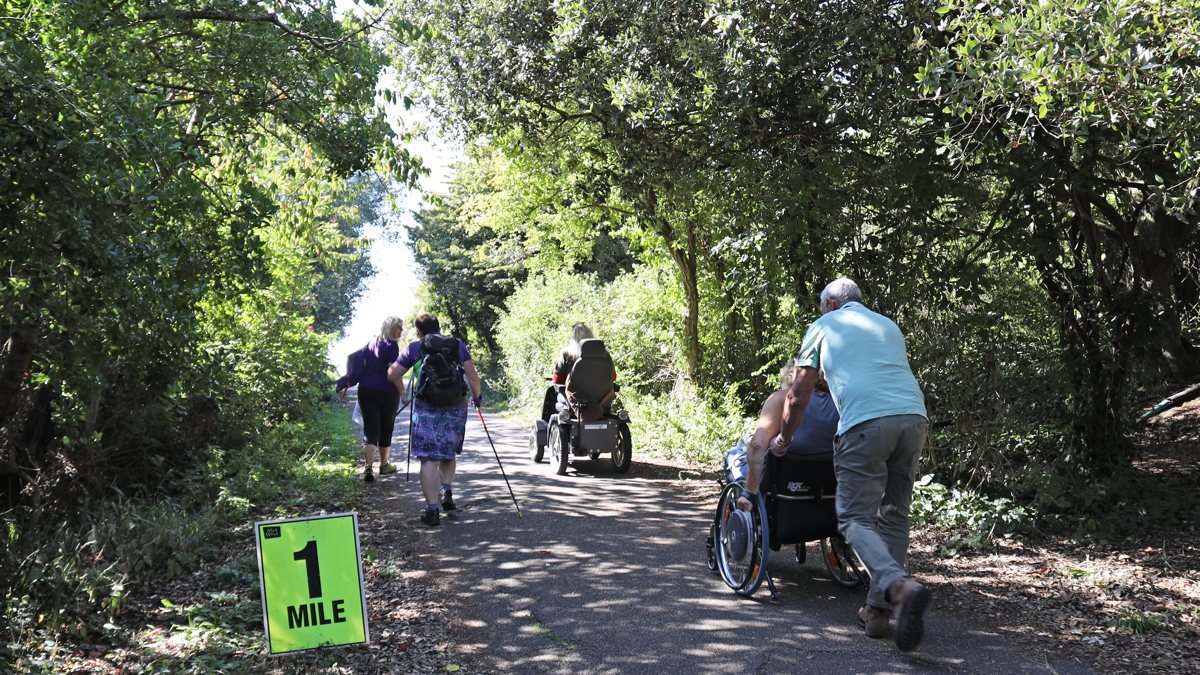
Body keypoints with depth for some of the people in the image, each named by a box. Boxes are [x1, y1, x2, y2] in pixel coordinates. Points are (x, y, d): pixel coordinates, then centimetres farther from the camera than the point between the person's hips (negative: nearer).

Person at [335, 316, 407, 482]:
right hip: (387, 393, -5)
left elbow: (355, 365, 13)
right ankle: (384, 465, 29)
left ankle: (368, 468, -14)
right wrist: (403, 392, -9)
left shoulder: (371, 344, 12)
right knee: (386, 429, 13)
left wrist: (344, 386, 16)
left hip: (366, 391, 5)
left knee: (370, 428, 2)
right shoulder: (391, 345, -8)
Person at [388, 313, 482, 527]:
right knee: (449, 451, 23)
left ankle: (432, 508, -7)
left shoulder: (414, 348, 6)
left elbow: (392, 375, 6)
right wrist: (477, 396, 20)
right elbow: (472, 376, 5)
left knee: (428, 458, -2)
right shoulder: (458, 344, 10)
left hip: (426, 406, -2)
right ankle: (447, 491, 10)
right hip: (456, 405, 3)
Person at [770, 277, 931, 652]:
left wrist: (783, 439, 33)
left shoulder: (824, 325, 19)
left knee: (856, 518, -2)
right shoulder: (888, 326, 31)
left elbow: (799, 396, 19)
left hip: (866, 421, -5)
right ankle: (878, 611, 11)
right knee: (893, 516, 12)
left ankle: (900, 586, -26)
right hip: (915, 415, 5)